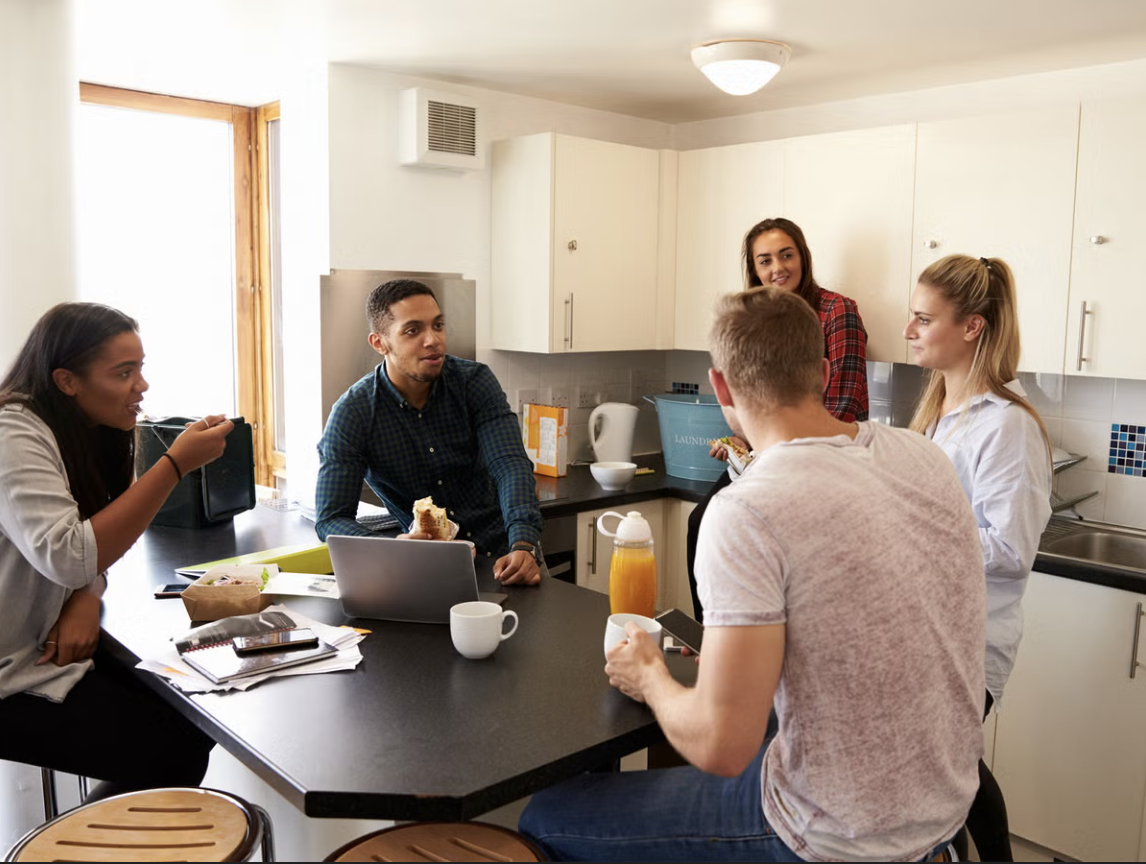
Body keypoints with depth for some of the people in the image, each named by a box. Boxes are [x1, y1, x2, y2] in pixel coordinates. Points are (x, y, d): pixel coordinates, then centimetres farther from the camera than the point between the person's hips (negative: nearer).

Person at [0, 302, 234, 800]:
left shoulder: (91, 433, 6)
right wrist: (176, 464, -30)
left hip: (47, 648, 9)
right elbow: (68, 557, -33)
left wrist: (88, 599, -12)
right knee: (173, 751, -14)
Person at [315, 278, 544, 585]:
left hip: (499, 553, 1)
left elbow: (511, 465, -17)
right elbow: (331, 519, -14)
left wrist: (524, 546, -35)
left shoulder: (475, 381, -6)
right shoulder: (352, 413, -11)